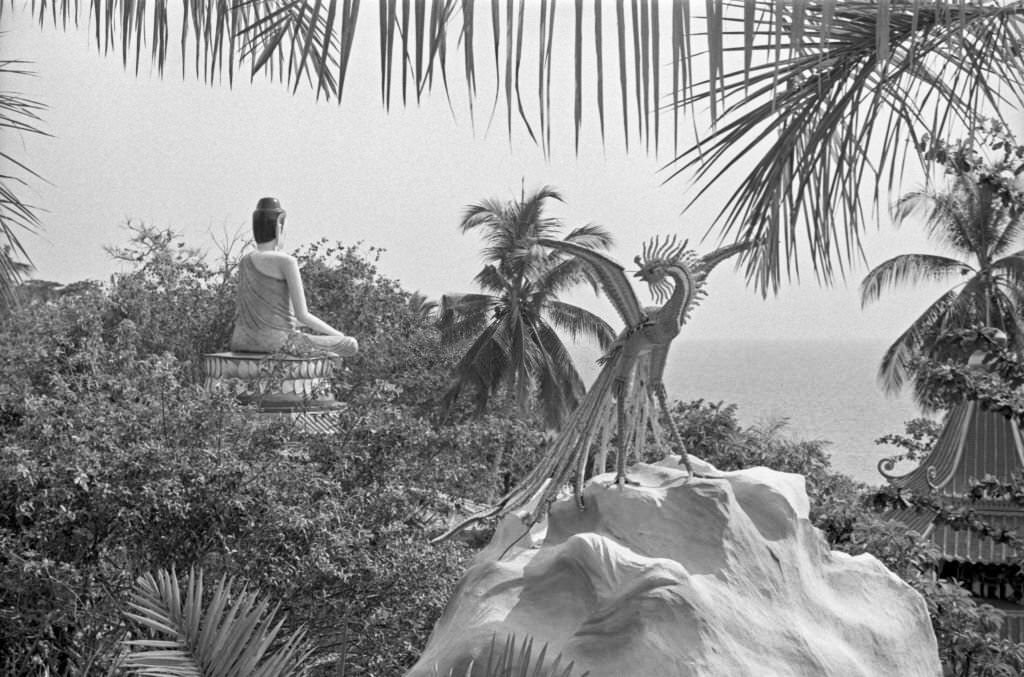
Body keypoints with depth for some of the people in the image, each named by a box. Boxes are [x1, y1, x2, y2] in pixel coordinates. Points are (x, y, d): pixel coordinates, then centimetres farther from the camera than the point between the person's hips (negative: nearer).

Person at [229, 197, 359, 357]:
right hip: (277, 343, -7)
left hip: (242, 344, 7)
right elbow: (302, 315, -11)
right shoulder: (286, 261, -11)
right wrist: (337, 335, 4)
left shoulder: (244, 262, 9)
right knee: (351, 345, 7)